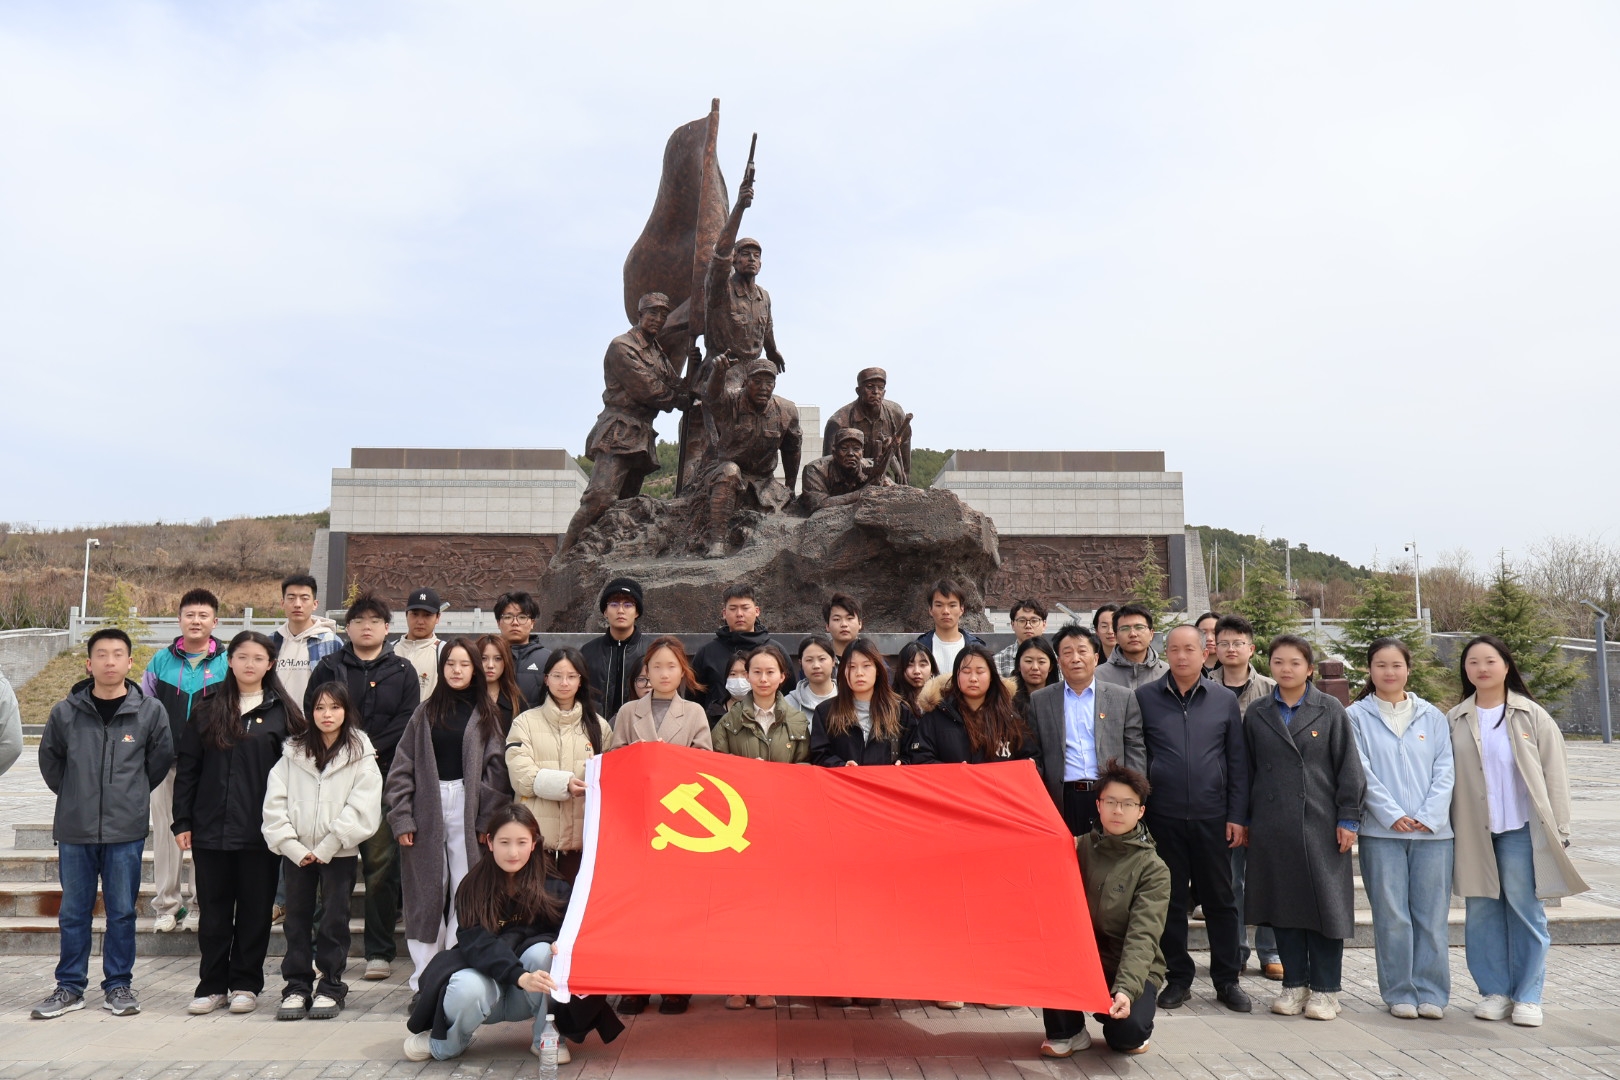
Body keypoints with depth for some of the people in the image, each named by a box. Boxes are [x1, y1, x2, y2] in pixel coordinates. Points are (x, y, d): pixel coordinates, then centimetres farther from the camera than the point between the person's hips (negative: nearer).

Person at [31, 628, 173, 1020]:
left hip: (127, 830, -1)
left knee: (122, 911, 7)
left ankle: (119, 985, 18)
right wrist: (74, 796, 10)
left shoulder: (151, 711, -4)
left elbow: (162, 758, 7)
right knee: (73, 912, 11)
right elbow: (49, 760, 12)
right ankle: (70, 987, 22)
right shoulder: (65, 712, -1)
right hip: (74, 830, 1)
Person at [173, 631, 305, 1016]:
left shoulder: (281, 713, 2)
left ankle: (245, 985, 18)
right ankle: (212, 985, 20)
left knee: (255, 909, 7)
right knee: (213, 911, 9)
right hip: (211, 829, 2)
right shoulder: (208, 711, 7)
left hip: (261, 832, -1)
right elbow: (186, 768, 7)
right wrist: (182, 821, 2)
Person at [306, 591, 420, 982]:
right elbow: (312, 715, 4)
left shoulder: (402, 671, 12)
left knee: (382, 865, -2)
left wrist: (369, 749, -10)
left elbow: (407, 721, 1)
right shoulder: (328, 668, 13)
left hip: (384, 777, -1)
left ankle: (380, 951, 5)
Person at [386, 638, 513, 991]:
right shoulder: (425, 713, 9)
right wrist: (402, 817, -2)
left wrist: (488, 819, -8)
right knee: (427, 893, 5)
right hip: (428, 808, 2)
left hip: (468, 809, -1)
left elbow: (496, 769, -1)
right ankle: (424, 980, 12)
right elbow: (402, 768, 6)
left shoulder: (487, 716, 5)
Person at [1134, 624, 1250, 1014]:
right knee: (1170, 899, 7)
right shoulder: (1144, 697, 1)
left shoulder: (1224, 700, 5)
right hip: (1162, 817, -1)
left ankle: (1227, 979, 20)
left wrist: (1237, 816, 1)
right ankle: (1178, 978, 19)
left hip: (1212, 817, 1)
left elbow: (1237, 762, 6)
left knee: (1220, 900, 7)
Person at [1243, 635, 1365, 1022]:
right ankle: (1294, 985, 19)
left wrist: (1348, 818, -5)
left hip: (1320, 825, -2)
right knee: (1283, 904, 7)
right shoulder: (1256, 715, 9)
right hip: (1272, 827, 2)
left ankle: (1324, 989, 14)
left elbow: (1349, 767, 1)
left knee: (1325, 903, 1)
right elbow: (1248, 770, 11)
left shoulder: (1331, 711, 3)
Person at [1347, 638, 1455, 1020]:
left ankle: (1431, 992, 14)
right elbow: (1361, 771, -3)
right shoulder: (1357, 716, 3)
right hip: (1381, 831, -2)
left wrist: (1429, 815, -7)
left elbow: (1445, 771, 5)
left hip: (1432, 830, 2)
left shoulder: (1432, 717, 11)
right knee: (1391, 916, 1)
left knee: (1432, 915, 4)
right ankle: (1399, 992, 11)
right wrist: (1392, 814, -11)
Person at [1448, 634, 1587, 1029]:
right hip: (1474, 833, 2)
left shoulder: (1531, 716, 1)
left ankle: (1528, 996, 12)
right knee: (1482, 913, 5)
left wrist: (1558, 829, -3)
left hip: (1521, 831, -2)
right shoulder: (1455, 721, 5)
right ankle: (1494, 991, 16)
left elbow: (1554, 774, 1)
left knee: (1525, 911, 2)